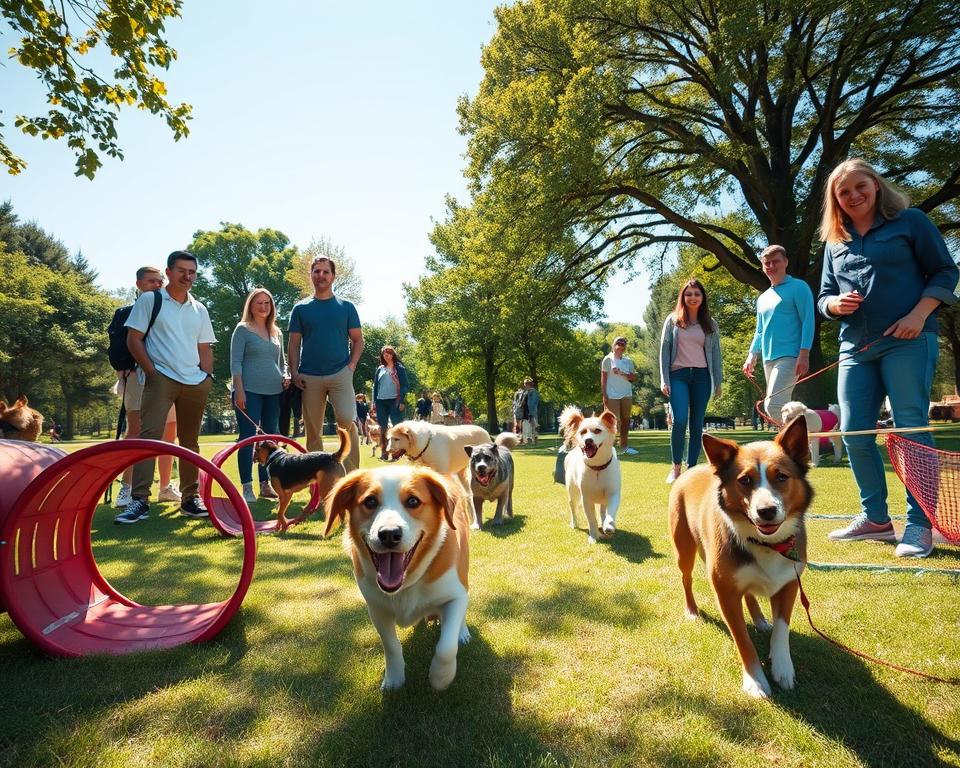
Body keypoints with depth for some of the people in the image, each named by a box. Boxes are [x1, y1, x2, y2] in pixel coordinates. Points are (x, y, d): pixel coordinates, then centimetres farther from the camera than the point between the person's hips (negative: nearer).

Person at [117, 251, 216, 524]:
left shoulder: (199, 310, 16)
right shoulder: (150, 300, 3)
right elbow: (134, 339, -2)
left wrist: (207, 376, 6)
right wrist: (152, 371, -9)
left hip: (195, 383, 5)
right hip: (160, 378, -4)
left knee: (190, 441, 10)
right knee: (149, 435, -15)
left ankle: (190, 498, 18)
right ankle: (139, 500, -13)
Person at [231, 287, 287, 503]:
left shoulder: (276, 332, 17)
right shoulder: (243, 329, 1)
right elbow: (235, 362, -5)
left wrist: (286, 376, 4)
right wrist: (239, 390, -14)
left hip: (274, 392, 6)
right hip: (250, 391, -6)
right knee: (248, 437, -6)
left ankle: (266, 484, 17)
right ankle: (247, 487, 0)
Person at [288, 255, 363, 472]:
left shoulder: (346, 307, 8)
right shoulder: (301, 309, 10)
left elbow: (357, 340, 8)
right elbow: (294, 344, 9)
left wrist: (352, 365, -6)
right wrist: (294, 372, -2)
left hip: (340, 373, -2)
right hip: (309, 377, 2)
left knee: (347, 420, -19)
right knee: (313, 431, 6)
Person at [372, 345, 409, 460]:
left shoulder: (399, 368, 3)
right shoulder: (380, 369, 14)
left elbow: (404, 385, -2)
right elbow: (375, 386, 16)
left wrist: (402, 401, -11)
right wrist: (374, 401, 9)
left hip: (394, 401, -4)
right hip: (381, 401, 4)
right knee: (383, 428, 6)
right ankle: (383, 452, 12)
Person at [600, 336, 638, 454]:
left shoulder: (628, 361, 12)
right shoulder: (608, 359, 0)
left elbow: (634, 377, 8)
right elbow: (603, 378, -3)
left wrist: (622, 374, -9)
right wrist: (604, 395, -10)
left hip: (626, 395, 5)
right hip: (612, 396, -5)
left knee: (625, 420, 7)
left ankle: (623, 446, 15)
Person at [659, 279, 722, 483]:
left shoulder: (710, 324, 13)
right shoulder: (673, 320, 7)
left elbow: (715, 353, 13)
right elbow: (664, 350, 4)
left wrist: (718, 382, 8)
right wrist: (664, 380, -3)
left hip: (702, 376, 2)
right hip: (678, 375, -2)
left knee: (697, 424, 1)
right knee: (680, 420, -15)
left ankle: (691, 468, 9)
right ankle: (676, 467, -2)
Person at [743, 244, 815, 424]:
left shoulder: (798, 287, 0)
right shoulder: (763, 298, 20)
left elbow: (808, 321, -8)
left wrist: (804, 355, -17)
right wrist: (751, 357, 14)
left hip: (789, 357, -7)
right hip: (768, 359, 7)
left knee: (773, 405, -20)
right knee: (781, 407, 7)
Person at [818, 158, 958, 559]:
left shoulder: (910, 221, 4)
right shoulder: (834, 242, 17)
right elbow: (824, 297, 17)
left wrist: (919, 315, -13)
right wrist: (836, 304, -6)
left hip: (907, 342, -5)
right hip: (855, 348, 5)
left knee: (912, 429, -7)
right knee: (854, 433, 2)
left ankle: (919, 525, 1)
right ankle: (875, 518, 14)